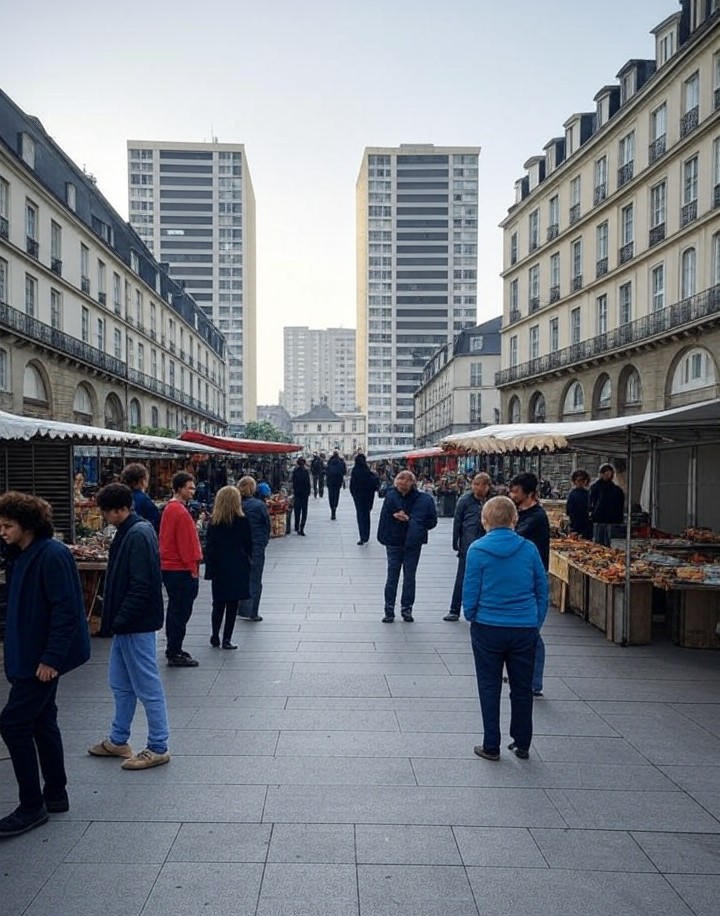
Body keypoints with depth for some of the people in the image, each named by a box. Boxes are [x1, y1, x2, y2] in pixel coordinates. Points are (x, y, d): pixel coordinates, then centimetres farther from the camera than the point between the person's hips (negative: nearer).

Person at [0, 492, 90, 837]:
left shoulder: (52, 556, -20)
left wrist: (50, 657, -22)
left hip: (43, 658, -9)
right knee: (41, 721, 16)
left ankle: (31, 806, 8)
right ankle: (55, 795, 30)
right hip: (29, 655, 9)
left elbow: (65, 610, -22)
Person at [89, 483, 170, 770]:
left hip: (137, 625, -10)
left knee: (147, 687, 1)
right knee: (120, 683, 20)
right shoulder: (128, 531, 10)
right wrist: (113, 620, 15)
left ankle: (158, 748, 13)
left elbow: (141, 586, -25)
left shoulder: (138, 535, -21)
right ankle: (118, 741, 34)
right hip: (126, 624, 10)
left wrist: (119, 621, -18)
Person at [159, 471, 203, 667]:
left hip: (168, 566, 10)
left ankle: (173, 649, 26)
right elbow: (186, 543, -19)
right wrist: (193, 568, -14)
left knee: (175, 609, 17)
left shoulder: (169, 508, 13)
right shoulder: (181, 512, -18)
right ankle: (175, 654, 0)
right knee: (181, 612, -4)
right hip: (181, 570, -10)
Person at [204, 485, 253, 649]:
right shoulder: (242, 521, -7)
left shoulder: (213, 522, -3)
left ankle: (215, 638, 15)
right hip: (238, 567, -2)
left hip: (219, 568, 2)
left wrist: (210, 568, 4)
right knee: (232, 604, 4)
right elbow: (249, 545, -2)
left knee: (218, 603, 13)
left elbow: (209, 546, -1)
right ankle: (226, 639, 4)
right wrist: (247, 561, 11)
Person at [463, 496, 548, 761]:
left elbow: (470, 592, -7)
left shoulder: (477, 550, -10)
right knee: (522, 688, 16)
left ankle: (491, 746, 19)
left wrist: (471, 618, 11)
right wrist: (536, 623, 13)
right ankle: (522, 745, 28)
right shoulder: (529, 549, -4)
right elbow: (542, 590, 3)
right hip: (525, 629, 2)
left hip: (488, 628, -2)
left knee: (489, 688, 12)